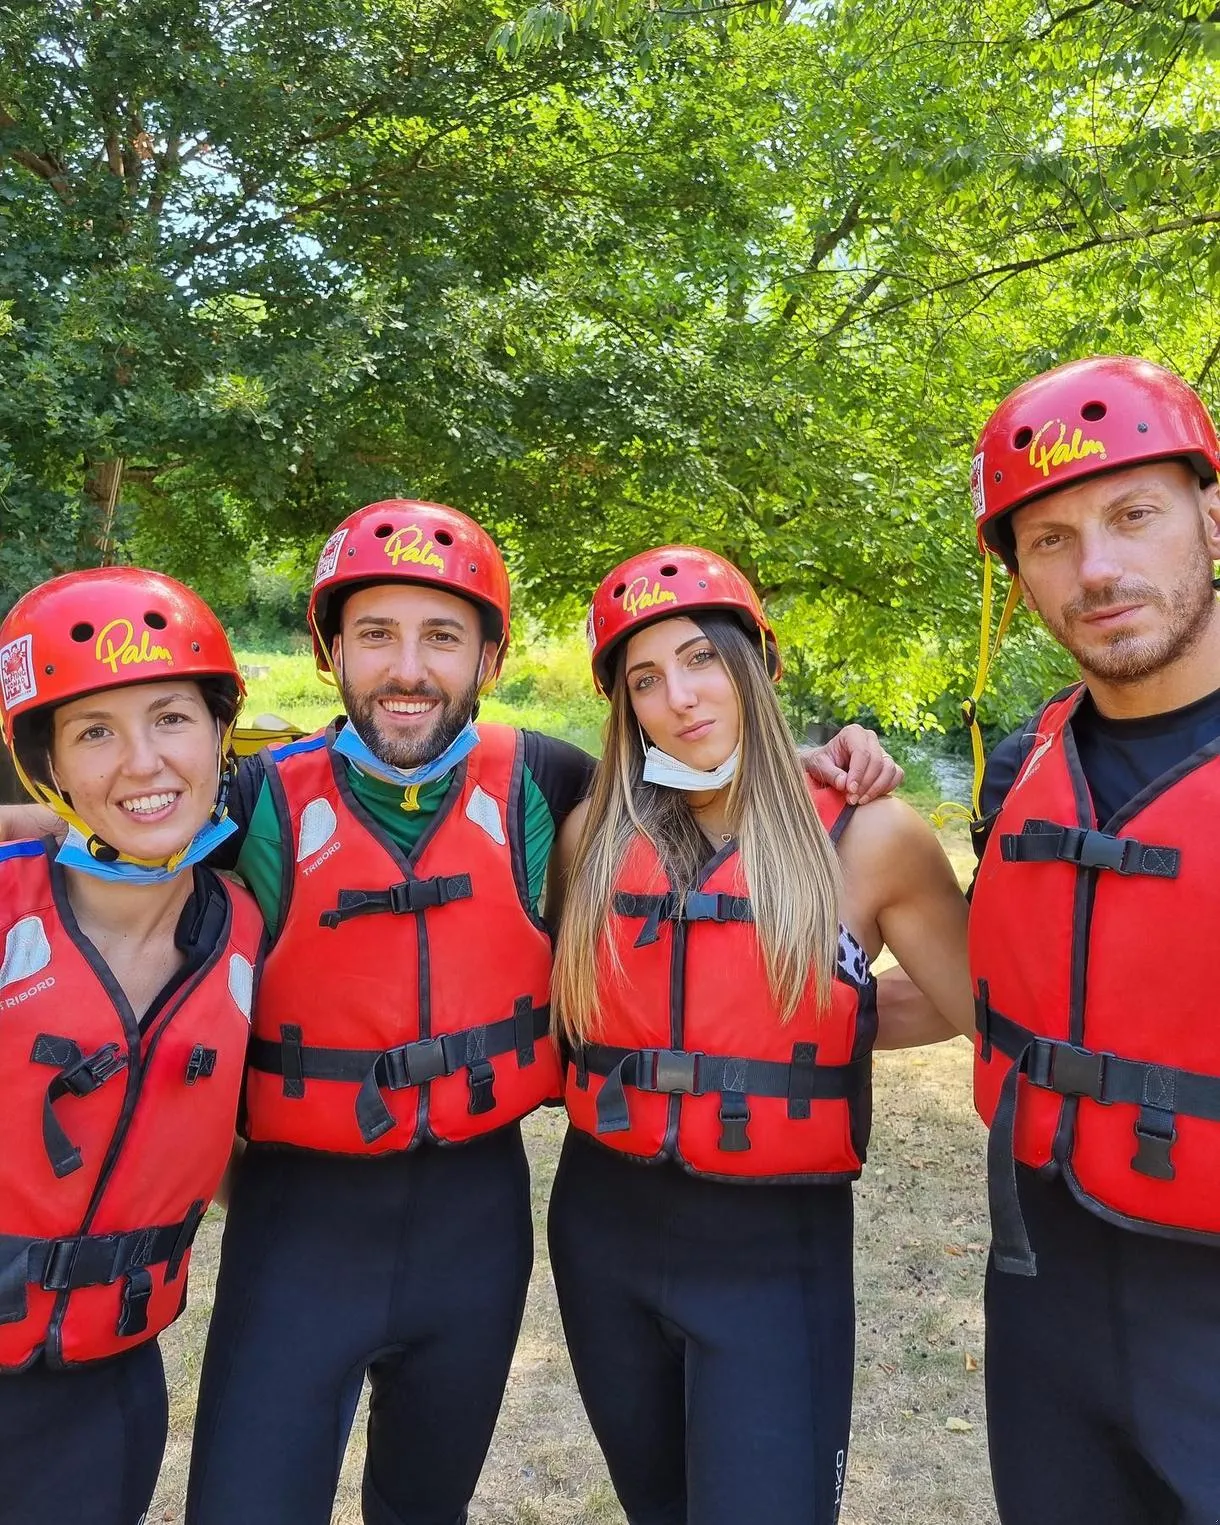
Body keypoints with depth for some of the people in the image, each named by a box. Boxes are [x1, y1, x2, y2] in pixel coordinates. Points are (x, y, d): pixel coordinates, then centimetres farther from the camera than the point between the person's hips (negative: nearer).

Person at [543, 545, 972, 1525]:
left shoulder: (869, 840, -9)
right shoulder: (592, 837, -2)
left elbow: (987, 1011, 2)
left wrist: (832, 1030, -1)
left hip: (776, 1245, -3)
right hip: (605, 1226, 4)